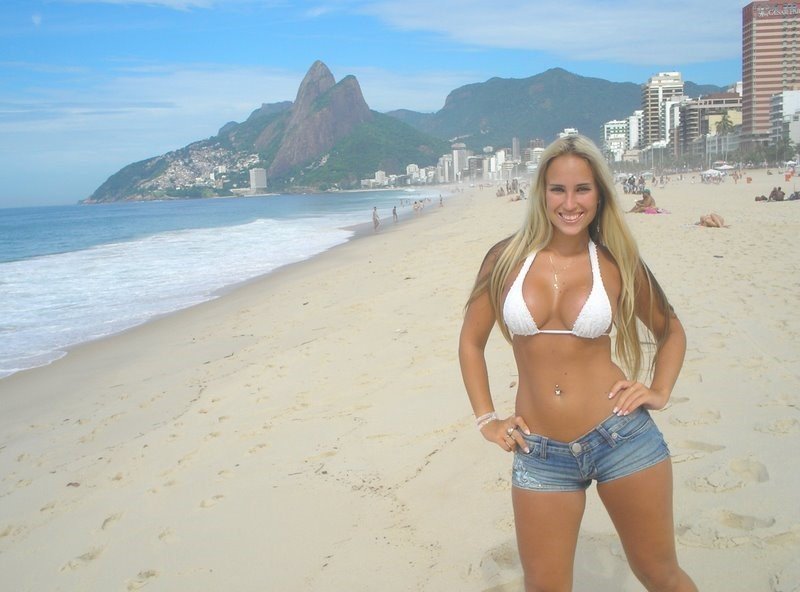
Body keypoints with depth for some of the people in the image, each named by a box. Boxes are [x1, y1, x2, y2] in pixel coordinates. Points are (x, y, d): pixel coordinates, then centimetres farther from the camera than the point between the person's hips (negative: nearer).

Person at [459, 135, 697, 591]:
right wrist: (486, 419, 4)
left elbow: (671, 332, 16)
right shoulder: (507, 259, 0)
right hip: (540, 453, 1)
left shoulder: (617, 264, 0)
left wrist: (660, 392, 2)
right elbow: (472, 342, 10)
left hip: (622, 435, 0)